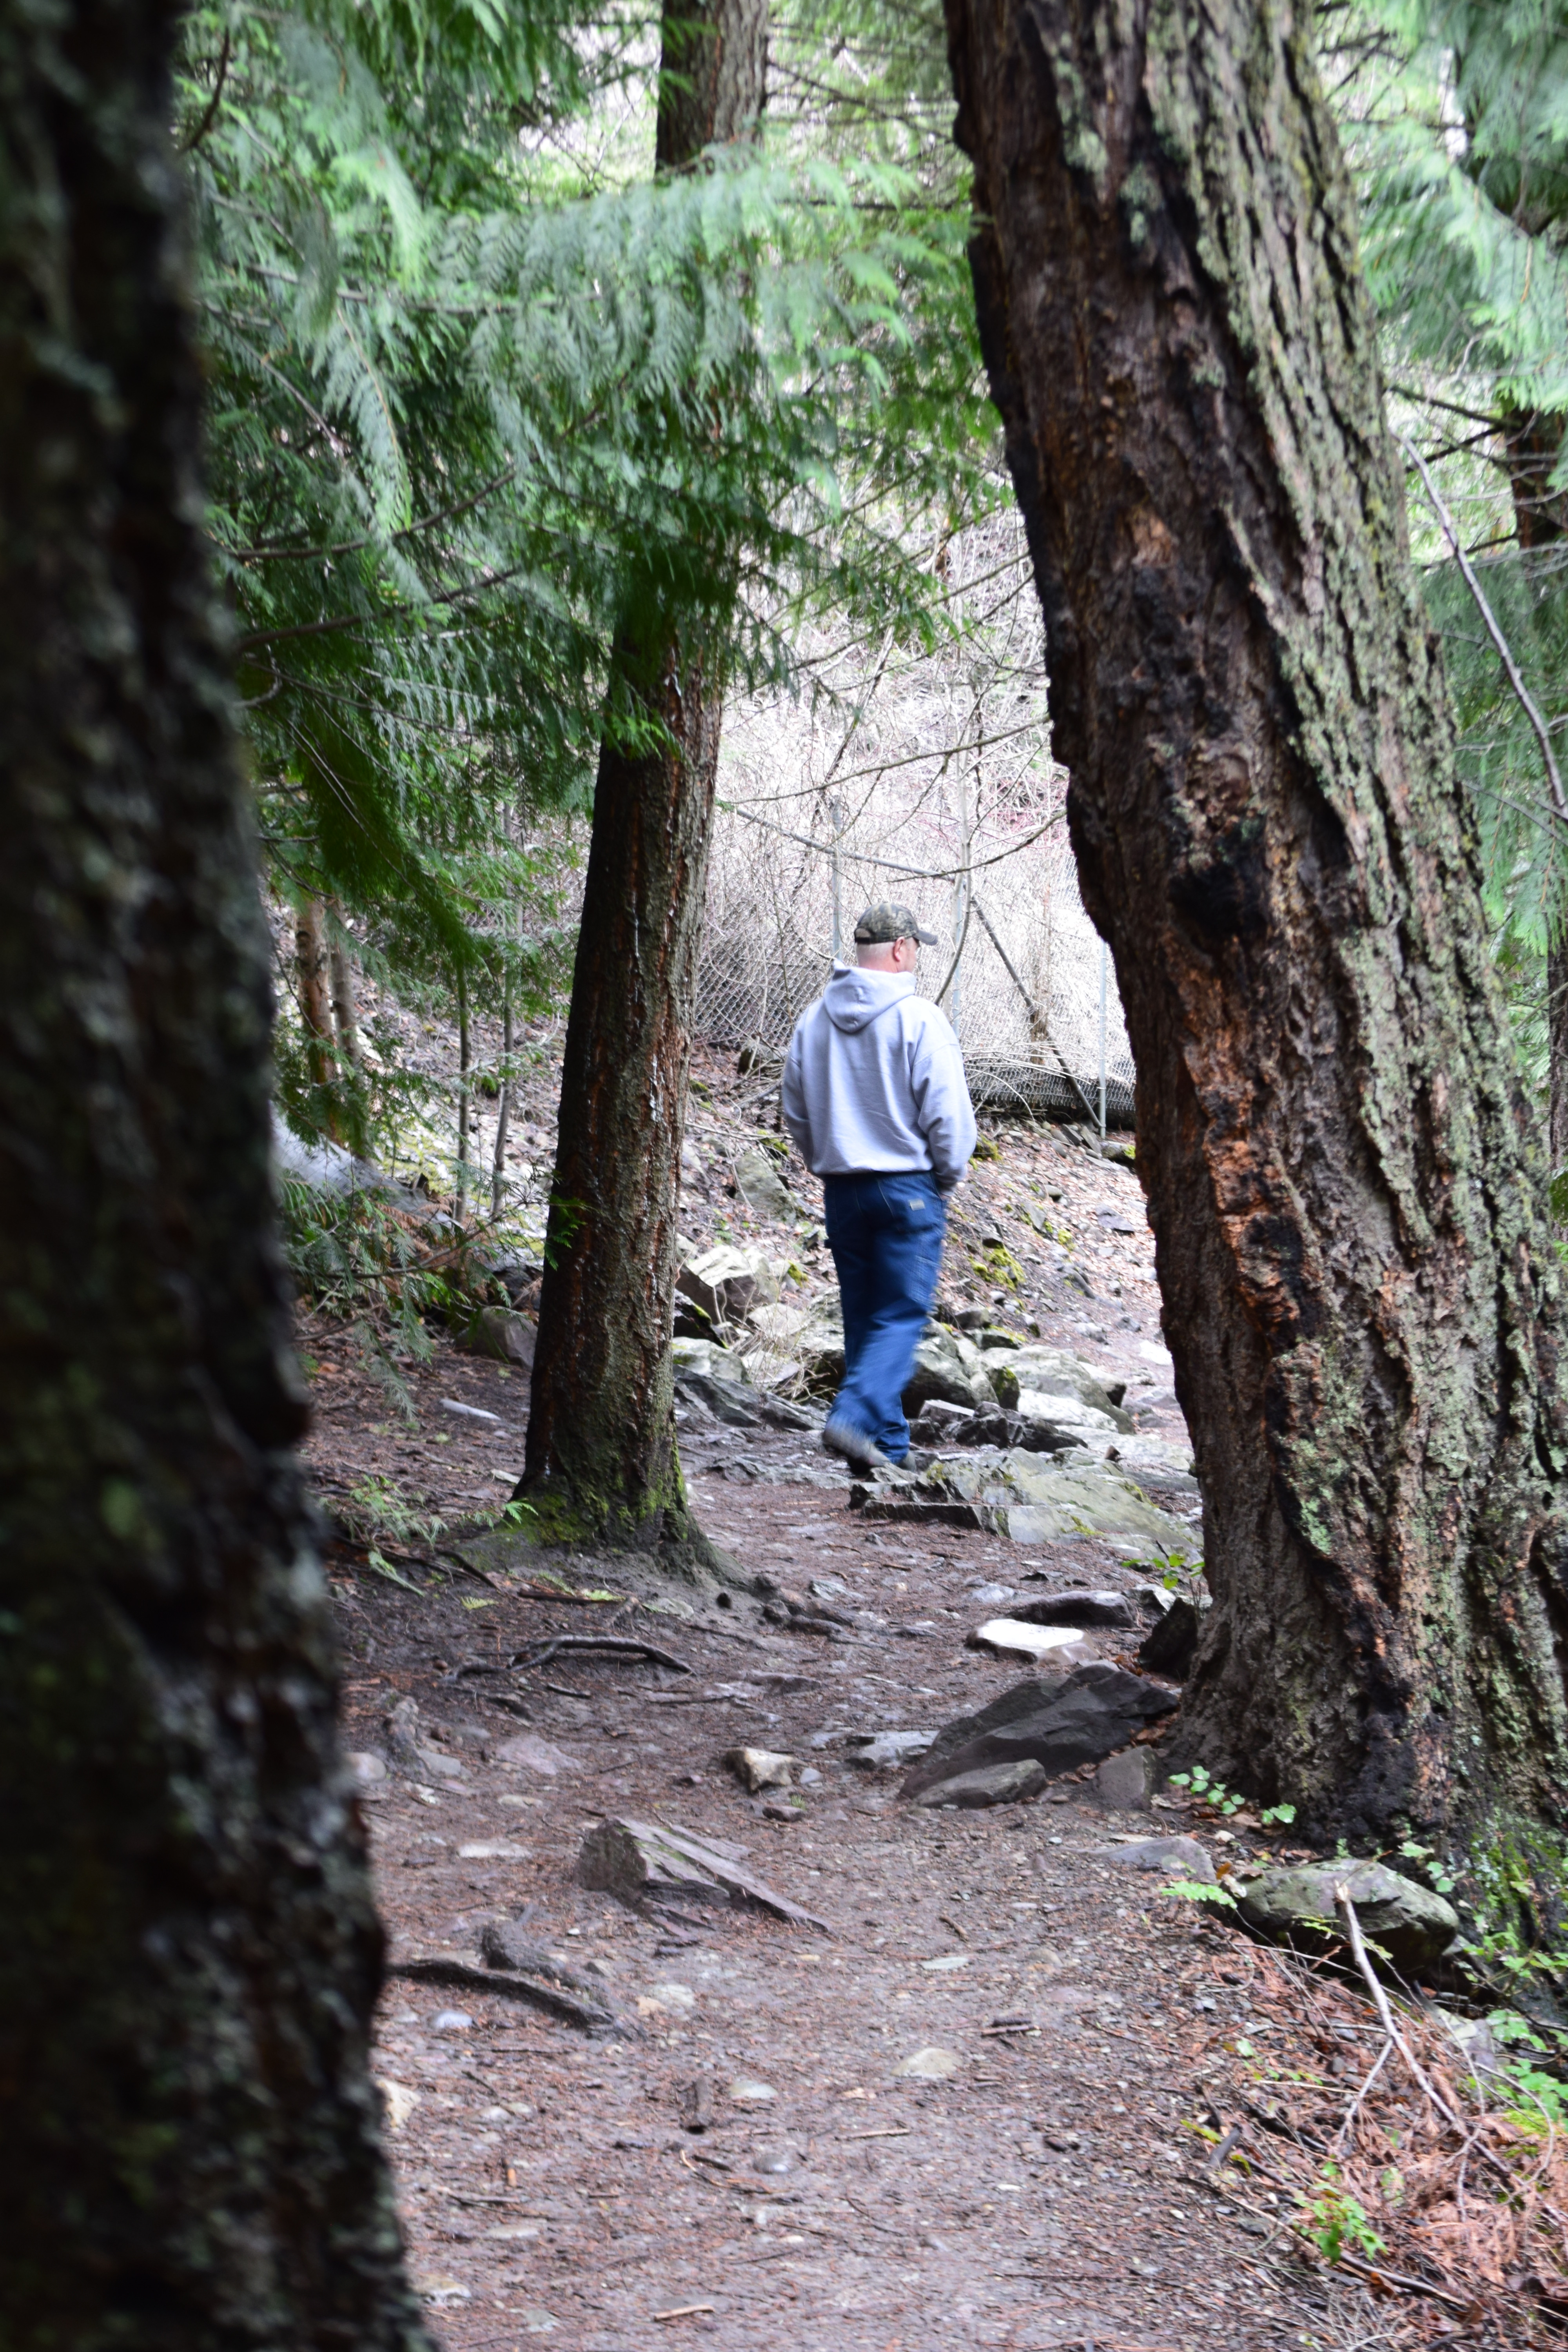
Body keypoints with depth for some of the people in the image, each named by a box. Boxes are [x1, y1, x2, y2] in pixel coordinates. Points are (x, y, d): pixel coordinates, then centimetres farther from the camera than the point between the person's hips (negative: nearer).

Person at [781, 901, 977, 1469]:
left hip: (841, 1188, 6)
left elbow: (796, 1111, 12)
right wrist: (950, 1176, 4)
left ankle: (888, 1443, 16)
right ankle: (855, 1417, -19)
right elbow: (949, 1115, -12)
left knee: (862, 1315, 12)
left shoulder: (814, 1019, 5)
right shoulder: (919, 1020, -12)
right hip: (909, 1187, -6)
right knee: (902, 1315, -1)